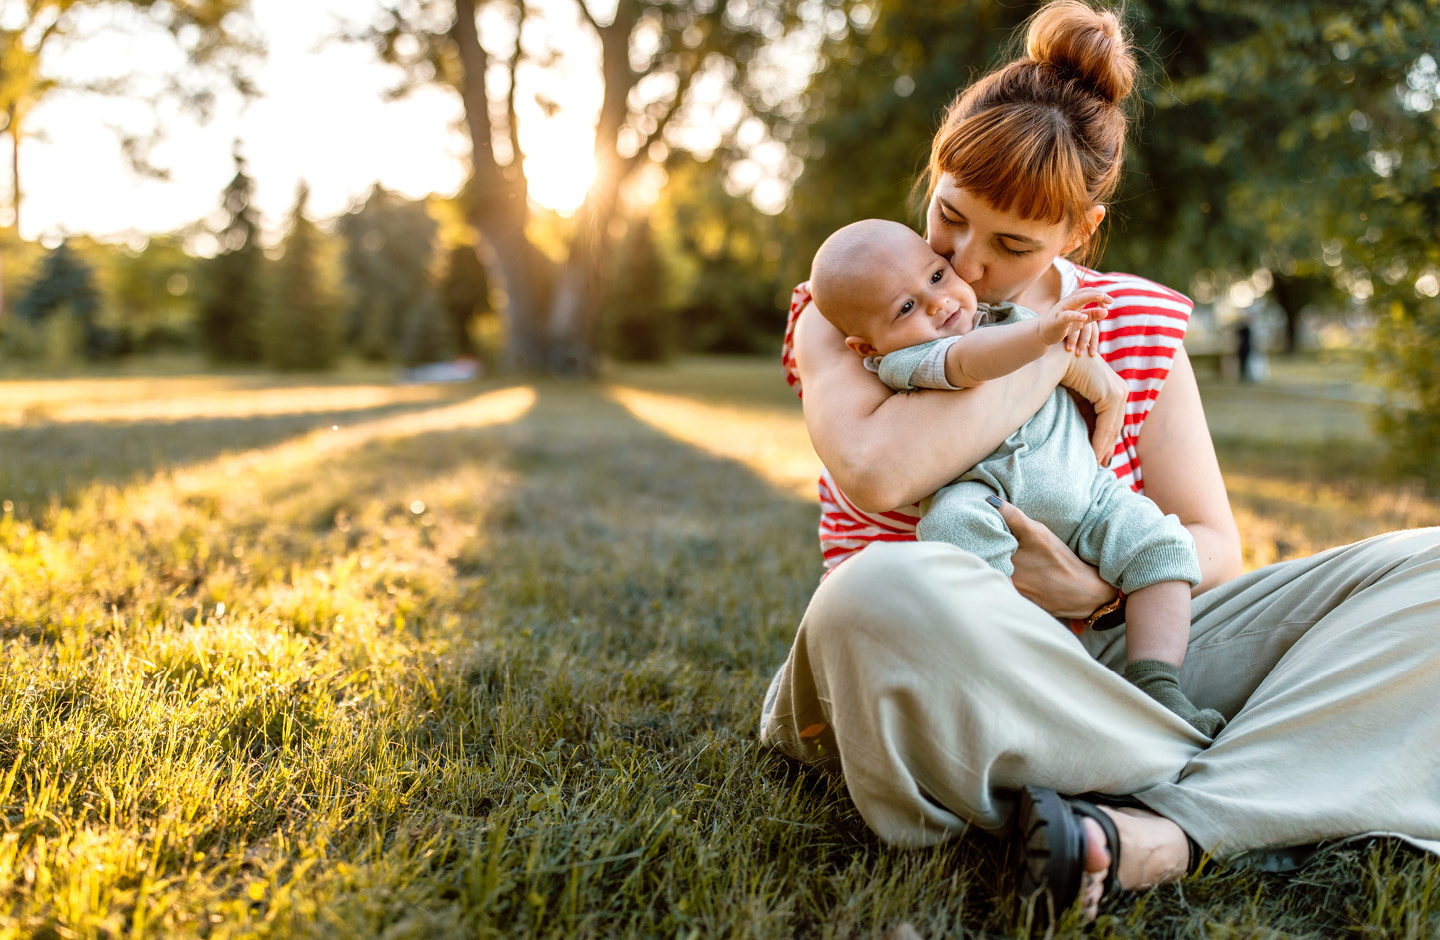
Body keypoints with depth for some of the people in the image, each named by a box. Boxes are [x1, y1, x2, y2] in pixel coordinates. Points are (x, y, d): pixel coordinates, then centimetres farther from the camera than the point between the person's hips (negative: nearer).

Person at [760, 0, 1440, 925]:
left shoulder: (1143, 322, 8)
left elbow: (1212, 545, 7)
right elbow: (875, 473, -23)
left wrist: (1099, 587, -15)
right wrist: (1046, 355, -12)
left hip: (1107, 658, 4)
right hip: (926, 681, -3)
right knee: (880, 593, -41)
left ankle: (1161, 835, -33)